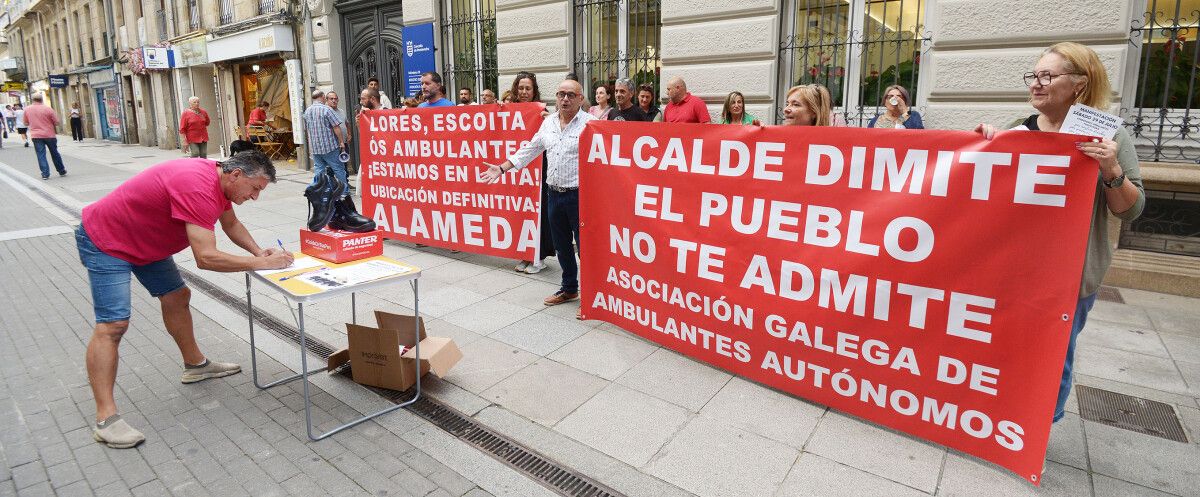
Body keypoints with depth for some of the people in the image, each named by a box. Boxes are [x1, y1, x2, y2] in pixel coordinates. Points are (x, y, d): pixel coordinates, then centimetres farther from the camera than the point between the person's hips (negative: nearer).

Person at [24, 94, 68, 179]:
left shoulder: (27, 109, 1)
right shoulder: (48, 108, -7)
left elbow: (26, 123, 11)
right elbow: (56, 122, -4)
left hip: (36, 136, 1)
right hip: (49, 134, -1)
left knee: (41, 155, 2)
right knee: (55, 153, 12)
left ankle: (45, 174, -4)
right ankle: (62, 171, 21)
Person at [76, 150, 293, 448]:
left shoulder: (219, 178, -6)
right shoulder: (198, 187, -36)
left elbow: (231, 224, 10)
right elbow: (206, 258, -39)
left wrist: (259, 251, -6)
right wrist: (262, 263, -31)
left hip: (144, 239, 10)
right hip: (104, 241, -10)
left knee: (177, 297, 16)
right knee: (112, 324, -14)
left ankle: (195, 365, 33)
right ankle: (105, 419, -12)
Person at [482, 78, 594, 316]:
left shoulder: (590, 123, -9)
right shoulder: (548, 122, 11)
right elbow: (530, 149, 18)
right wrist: (502, 168, 18)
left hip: (579, 195, -6)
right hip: (554, 193, 7)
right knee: (561, 245, 17)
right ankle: (569, 288, 34)